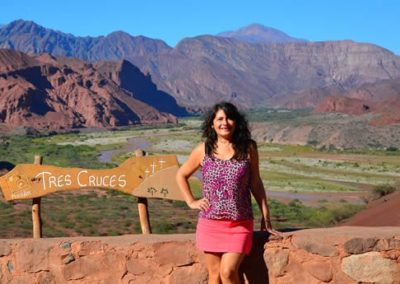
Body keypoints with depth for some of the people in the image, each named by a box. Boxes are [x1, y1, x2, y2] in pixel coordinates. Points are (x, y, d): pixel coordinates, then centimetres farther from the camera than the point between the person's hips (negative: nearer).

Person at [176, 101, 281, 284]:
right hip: (210, 223, 2)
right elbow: (181, 175, 15)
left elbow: (256, 184, 7)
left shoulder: (248, 149, 0)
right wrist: (191, 202, 5)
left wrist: (265, 216, 6)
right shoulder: (203, 150, 2)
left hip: (240, 224, -1)